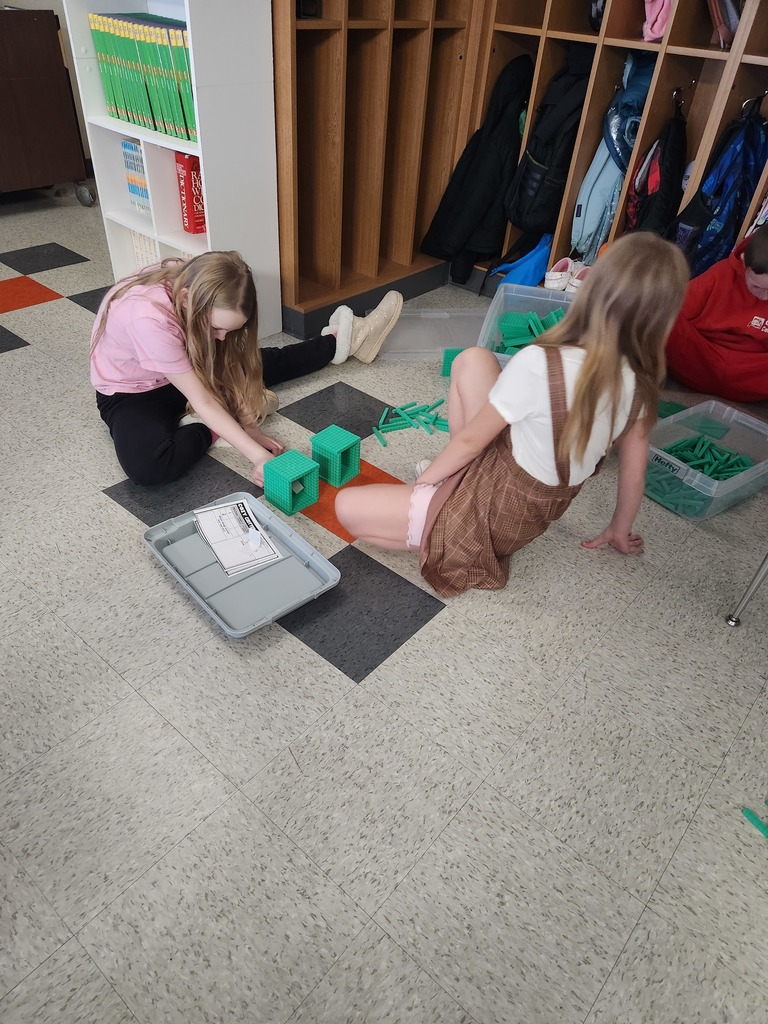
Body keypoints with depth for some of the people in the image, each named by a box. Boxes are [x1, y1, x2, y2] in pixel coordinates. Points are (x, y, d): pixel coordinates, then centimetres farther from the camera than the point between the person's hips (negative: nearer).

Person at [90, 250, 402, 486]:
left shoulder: (194, 283, -20)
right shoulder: (148, 318, -39)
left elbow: (226, 363, -12)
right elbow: (201, 400, -34)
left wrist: (247, 426, -19)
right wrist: (257, 455, -37)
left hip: (183, 374, 6)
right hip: (131, 393, -5)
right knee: (146, 466, -34)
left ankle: (340, 341, 24)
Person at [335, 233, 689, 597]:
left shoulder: (539, 365, -30)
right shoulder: (640, 382, -10)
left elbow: (469, 439, -16)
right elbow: (634, 467, 2)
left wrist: (422, 482, 1)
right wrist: (620, 530, 20)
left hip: (500, 515, -7)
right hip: (544, 507, 7)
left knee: (347, 506, -2)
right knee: (473, 360, 7)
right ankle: (460, 473, 13)